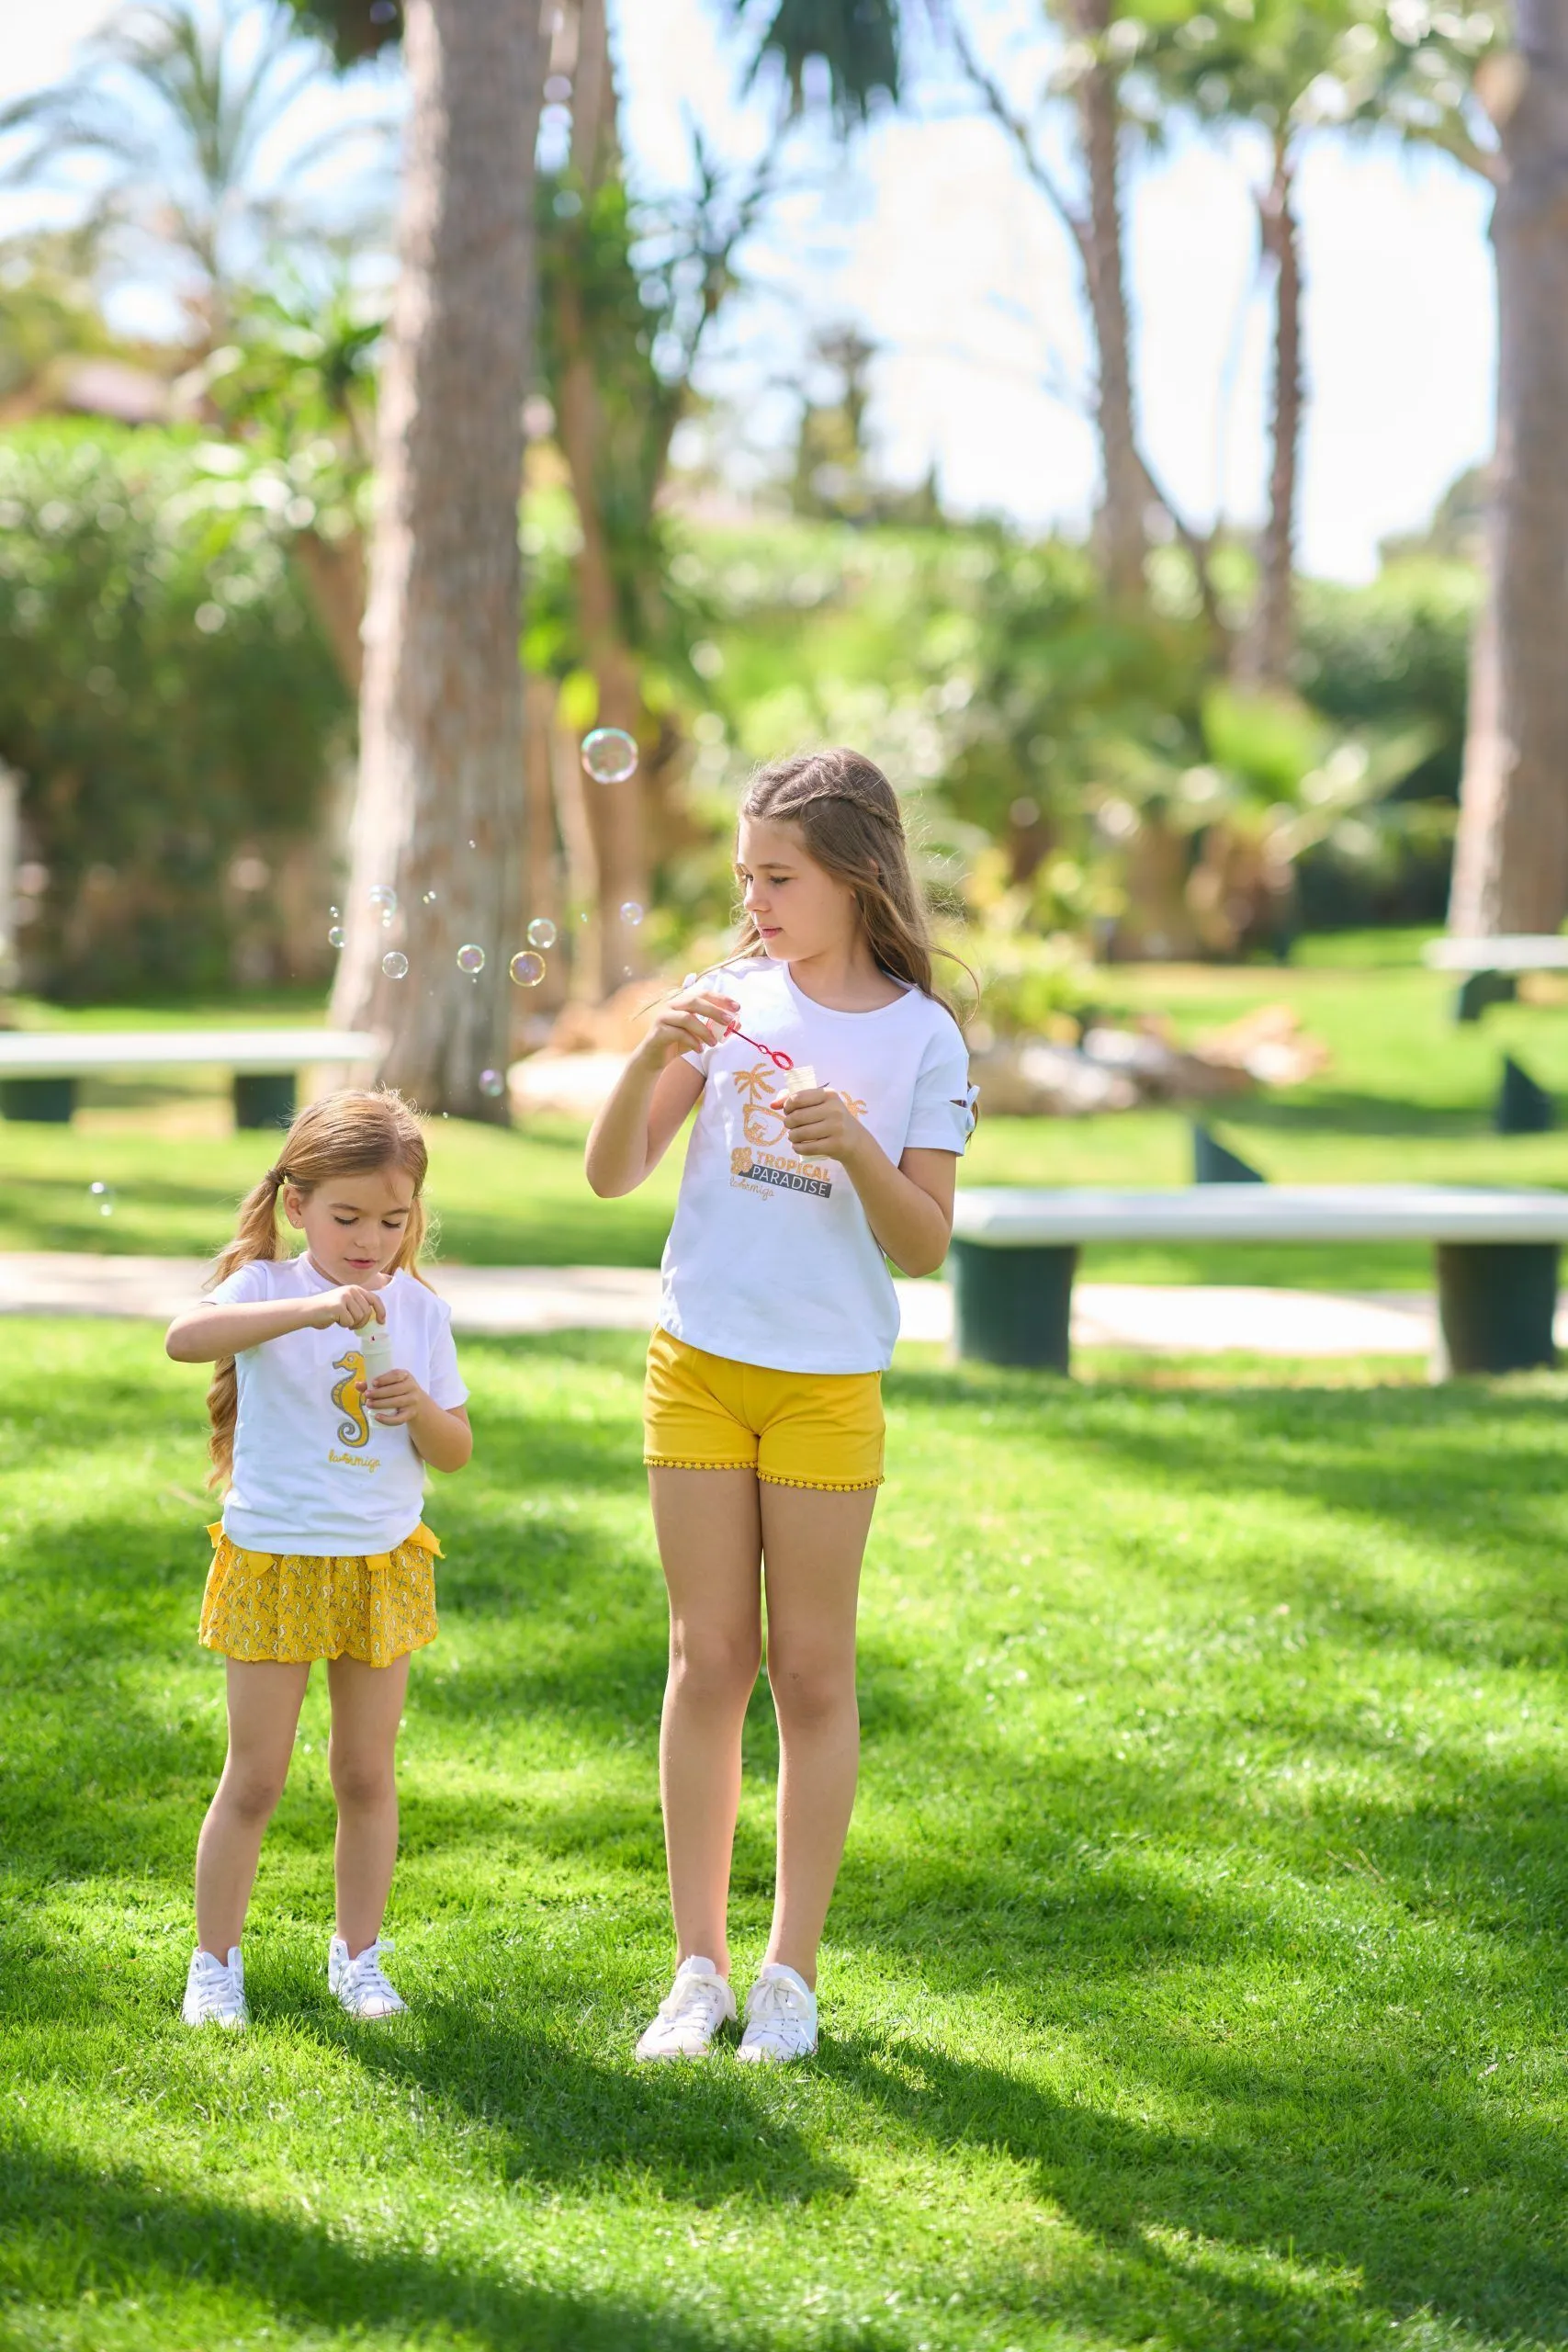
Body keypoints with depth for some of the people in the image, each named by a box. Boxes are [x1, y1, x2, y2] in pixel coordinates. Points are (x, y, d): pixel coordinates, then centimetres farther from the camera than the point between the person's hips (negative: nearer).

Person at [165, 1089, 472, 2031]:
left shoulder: (420, 1309, 2)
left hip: (384, 1562, 3)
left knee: (367, 1772, 10)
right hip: (274, 1559, -3)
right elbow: (184, 1336, -32)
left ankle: (358, 1953, 23)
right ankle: (215, 1961, 14)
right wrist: (312, 1309, -41)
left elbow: (457, 1452, 6)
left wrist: (422, 1410, -17)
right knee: (256, 1775, 2)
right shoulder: (268, 1288, -9)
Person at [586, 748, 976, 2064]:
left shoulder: (923, 1039, -4)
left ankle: (792, 1973, 13)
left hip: (828, 1385, -2)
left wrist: (860, 1152, -22)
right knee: (709, 1662, 6)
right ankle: (698, 1967, 13)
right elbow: (613, 1176, -2)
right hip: (699, 1364, 2)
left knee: (812, 1671, 4)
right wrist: (652, 1060, -18)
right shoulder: (732, 1001, 1)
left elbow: (925, 1248, -6)